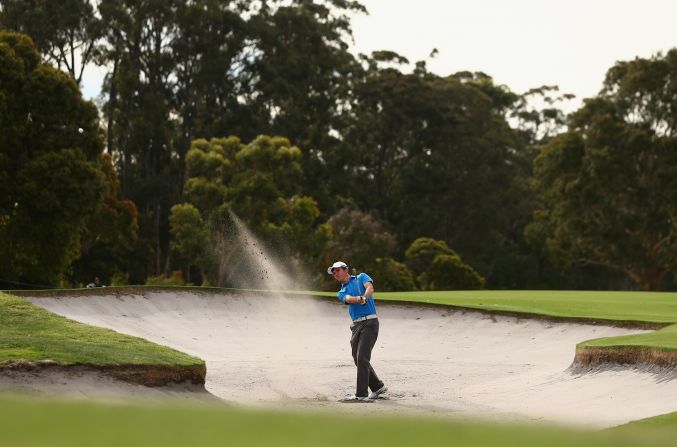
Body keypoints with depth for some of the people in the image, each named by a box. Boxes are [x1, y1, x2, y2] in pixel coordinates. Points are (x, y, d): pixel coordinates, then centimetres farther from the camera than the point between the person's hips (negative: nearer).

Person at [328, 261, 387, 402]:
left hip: (369, 322, -6)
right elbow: (349, 299, -5)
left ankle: (361, 395, -17)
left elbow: (370, 288, -12)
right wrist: (359, 299, -28)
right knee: (358, 360, 8)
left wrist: (364, 297, -34)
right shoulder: (342, 292, 19)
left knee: (362, 358, -15)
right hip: (356, 325, 7)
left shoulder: (361, 277, 9)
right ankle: (378, 387, 26)